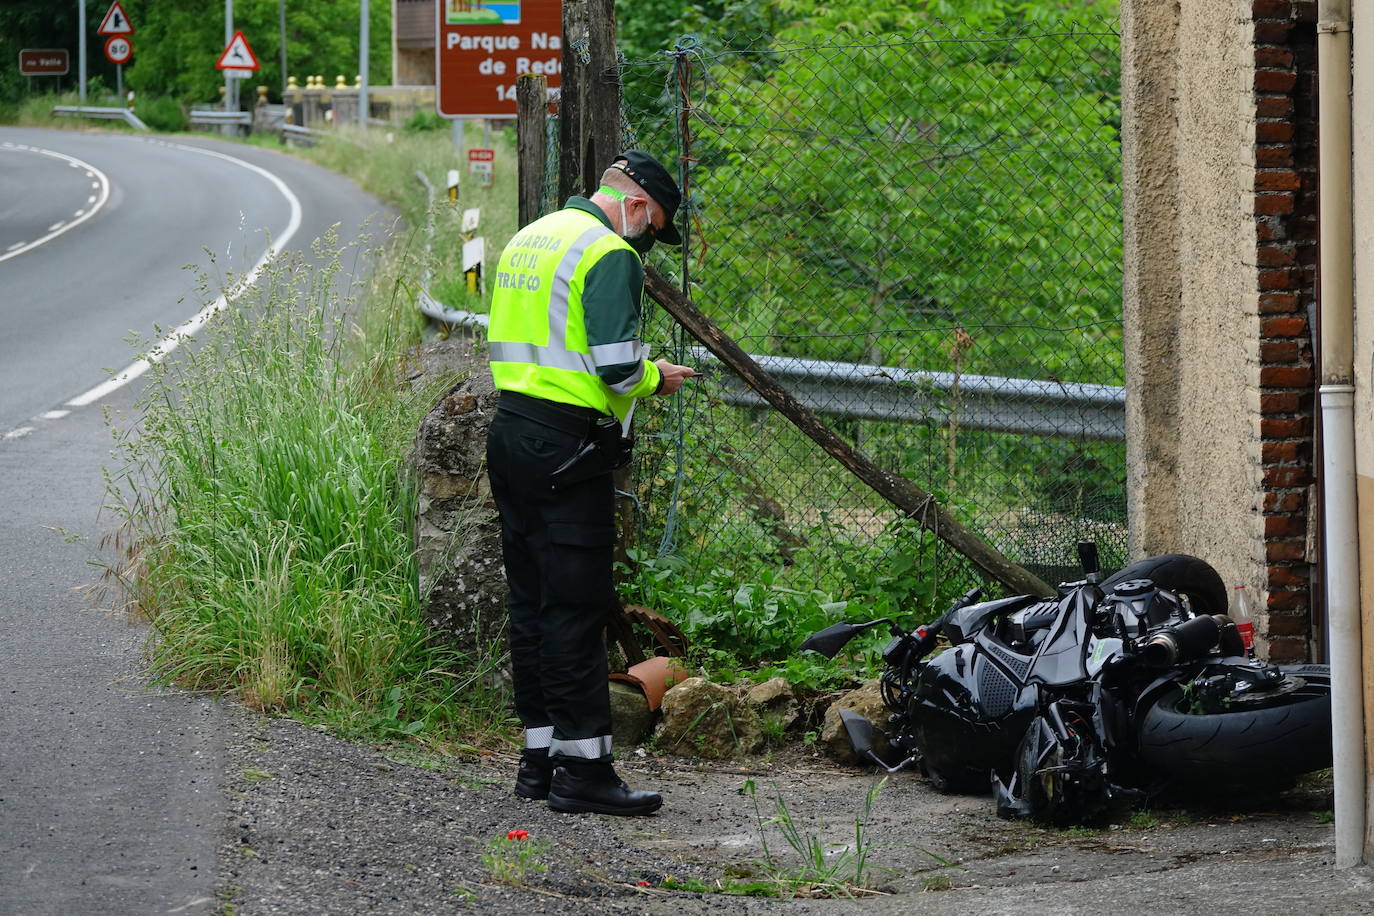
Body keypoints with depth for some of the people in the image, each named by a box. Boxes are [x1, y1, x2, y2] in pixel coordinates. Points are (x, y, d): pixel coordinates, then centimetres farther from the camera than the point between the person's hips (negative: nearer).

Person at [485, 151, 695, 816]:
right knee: (576, 606, -7)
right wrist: (654, 378, 1)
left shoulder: (529, 239, 18)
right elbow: (617, 368, -20)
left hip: (511, 431, 9)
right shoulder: (610, 255, -11)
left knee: (531, 602, 12)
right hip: (567, 448, -9)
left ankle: (539, 758, 17)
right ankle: (583, 767, -6)